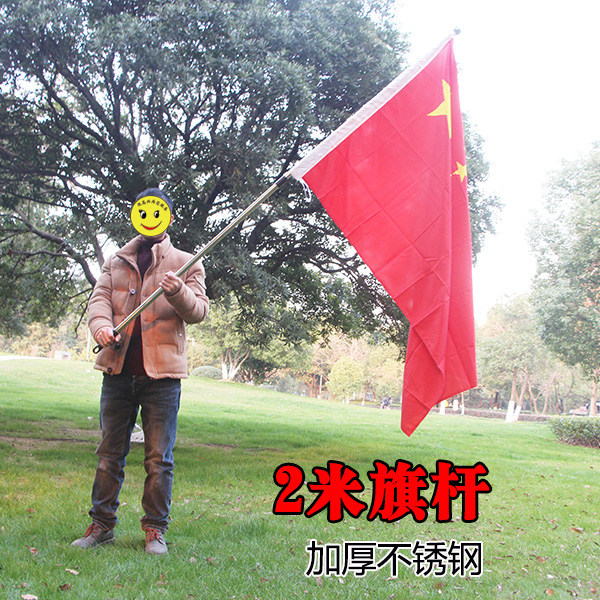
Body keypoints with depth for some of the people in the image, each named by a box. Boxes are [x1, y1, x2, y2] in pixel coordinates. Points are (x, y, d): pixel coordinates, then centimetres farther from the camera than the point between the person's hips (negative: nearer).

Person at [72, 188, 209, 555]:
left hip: (162, 373, -3)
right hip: (119, 371, 3)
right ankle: (102, 524, 21)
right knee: (110, 452, 10)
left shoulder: (186, 264, 8)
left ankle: (155, 529, 12)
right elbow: (99, 298, 5)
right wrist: (102, 325, -18)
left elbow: (199, 310, -2)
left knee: (159, 457, 1)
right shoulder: (117, 262, 17)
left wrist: (179, 293, -25)